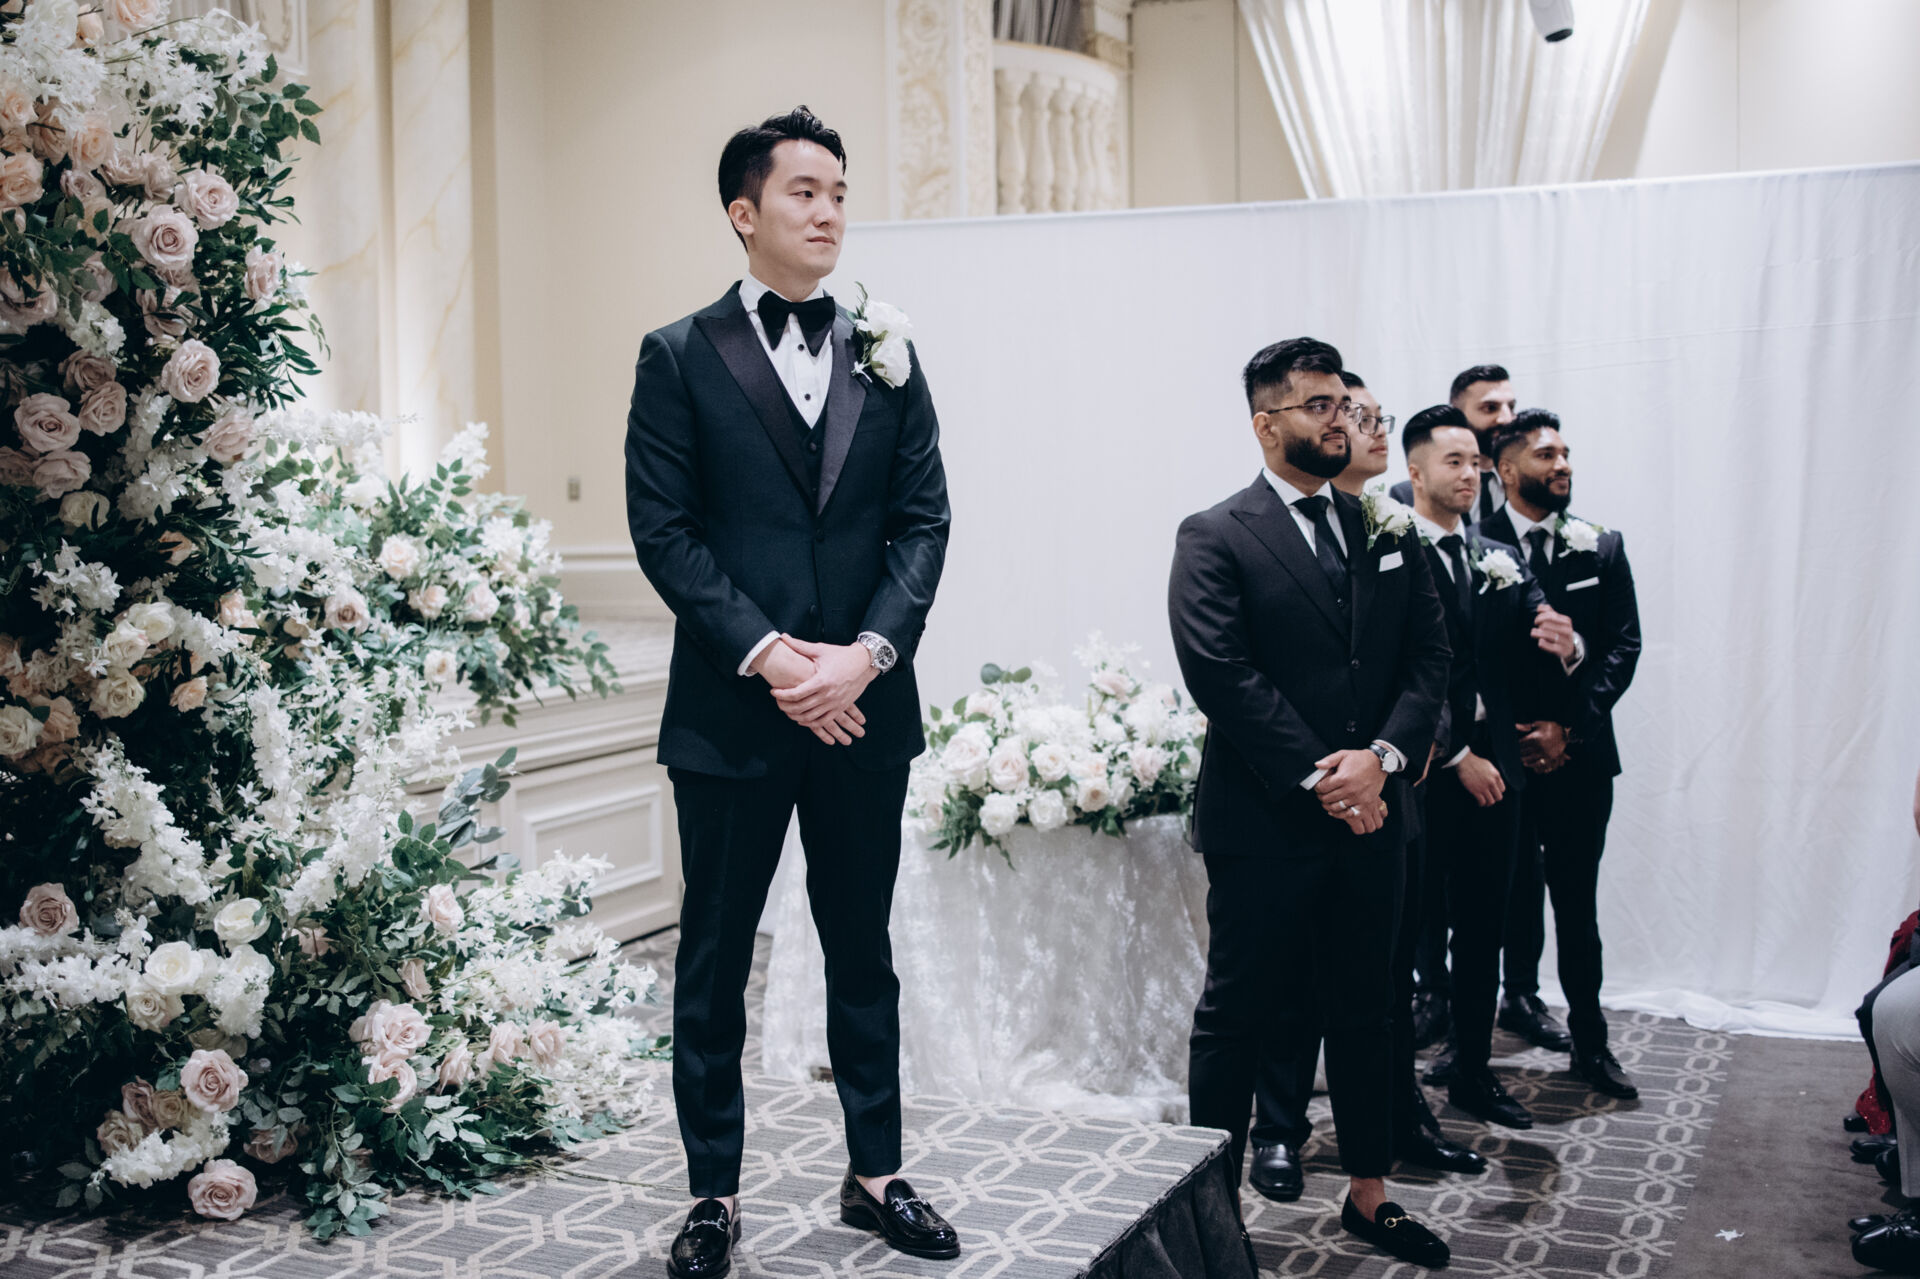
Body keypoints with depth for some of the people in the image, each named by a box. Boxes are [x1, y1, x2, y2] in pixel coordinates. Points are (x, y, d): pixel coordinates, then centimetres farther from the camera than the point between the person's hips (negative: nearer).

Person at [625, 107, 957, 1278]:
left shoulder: (888, 359, 9)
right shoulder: (680, 357, 0)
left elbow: (924, 521, 4)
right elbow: (665, 531, -6)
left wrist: (868, 652, -11)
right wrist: (770, 655, -15)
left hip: (863, 702, 3)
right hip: (731, 709, -3)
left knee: (863, 952, 14)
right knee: (715, 961, 8)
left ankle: (877, 1175, 28)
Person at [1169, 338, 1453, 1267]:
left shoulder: (1384, 535, 12)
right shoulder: (1214, 539, -5)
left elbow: (1429, 658, 6)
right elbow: (1221, 675, -15)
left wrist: (1382, 756, -11)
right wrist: (1318, 779, -16)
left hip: (1367, 815, 6)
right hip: (1263, 824, -5)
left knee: (1365, 1013, 16)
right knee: (1237, 1017, 5)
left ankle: (1368, 1195, 31)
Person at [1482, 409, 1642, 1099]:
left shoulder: (1602, 547, 8)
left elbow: (1623, 645, 4)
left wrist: (1568, 727, -7)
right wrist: (1512, 737, -7)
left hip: (1579, 754, 3)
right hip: (1500, 754, -2)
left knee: (1577, 905, 9)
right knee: (1511, 895, 4)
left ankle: (1589, 1042, 18)